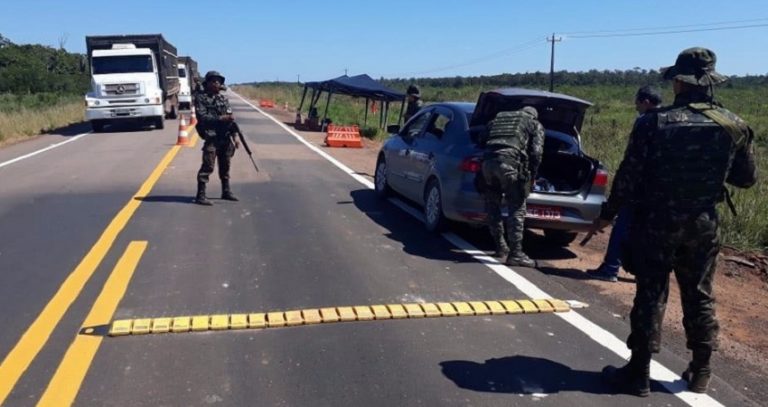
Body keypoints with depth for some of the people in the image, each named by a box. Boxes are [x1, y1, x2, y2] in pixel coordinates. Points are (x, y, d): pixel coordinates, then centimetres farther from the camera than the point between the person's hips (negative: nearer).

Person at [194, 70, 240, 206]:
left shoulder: (223, 98, 15)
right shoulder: (201, 98, -2)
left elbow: (230, 118, 15)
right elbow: (202, 117, -13)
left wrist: (234, 137, 10)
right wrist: (220, 118, -20)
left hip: (226, 138, 6)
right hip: (212, 138, -6)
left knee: (225, 166, 14)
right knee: (207, 167, -9)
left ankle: (226, 191, 26)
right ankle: (200, 195, -6)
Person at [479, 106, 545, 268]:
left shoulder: (498, 118, 33)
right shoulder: (535, 125, 20)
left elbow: (482, 142, 28)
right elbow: (536, 152, 5)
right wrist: (531, 175, 12)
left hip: (487, 162, 5)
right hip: (509, 162, -4)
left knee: (493, 206, 17)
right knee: (517, 209, 1)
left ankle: (500, 247, 25)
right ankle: (515, 253, -3)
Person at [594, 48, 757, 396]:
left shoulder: (653, 123, -14)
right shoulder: (734, 126, -3)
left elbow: (628, 177, -11)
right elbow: (747, 178, 7)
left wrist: (607, 214, 1)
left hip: (656, 224, -3)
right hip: (703, 225, 3)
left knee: (650, 297, 4)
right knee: (699, 297, 15)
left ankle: (638, 374, 11)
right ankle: (700, 373, 26)